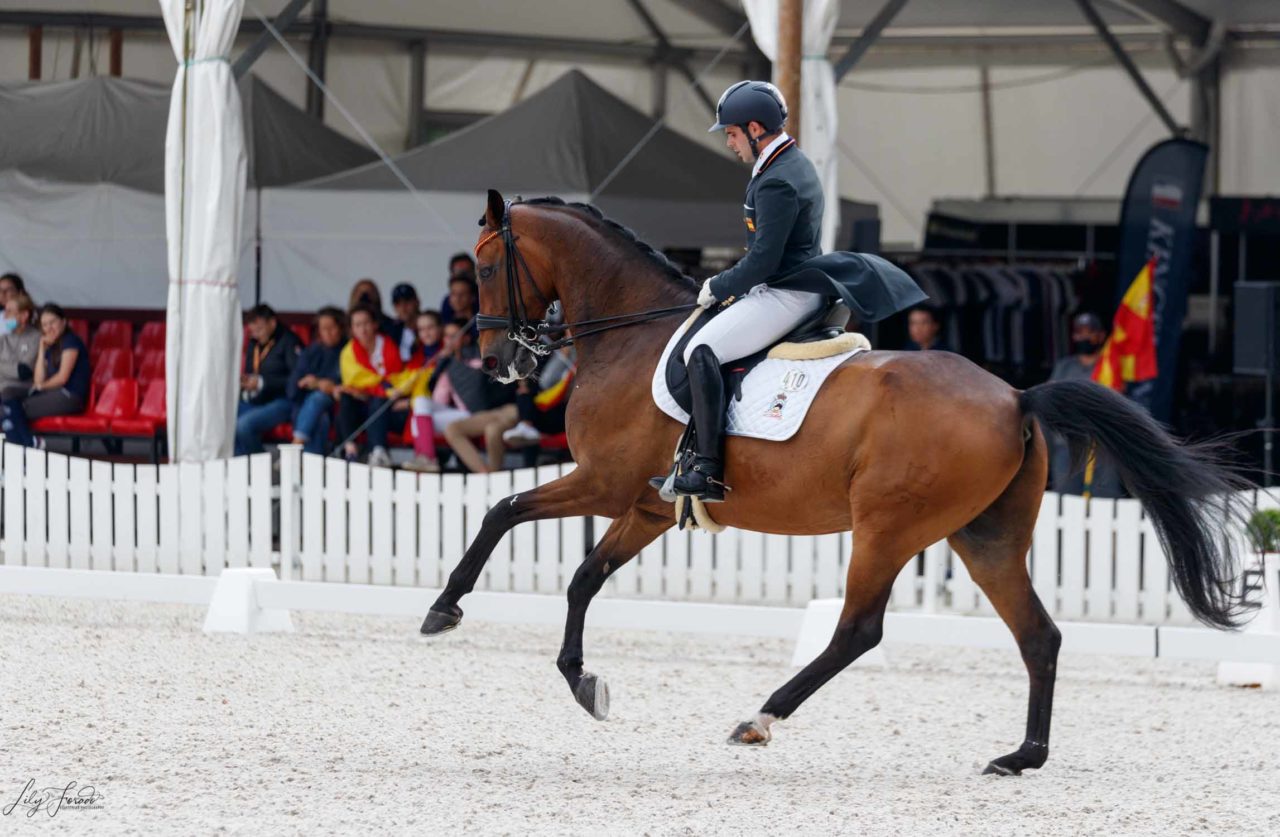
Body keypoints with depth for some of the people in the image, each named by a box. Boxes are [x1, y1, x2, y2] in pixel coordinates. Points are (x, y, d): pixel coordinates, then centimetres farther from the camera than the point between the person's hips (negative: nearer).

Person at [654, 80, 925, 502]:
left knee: (701, 350, -20)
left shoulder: (776, 183, -21)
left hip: (786, 294, -11)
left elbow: (763, 261, -23)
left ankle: (708, 472, -26)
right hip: (804, 285, 11)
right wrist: (728, 284, 16)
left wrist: (718, 288, -8)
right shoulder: (796, 165, 13)